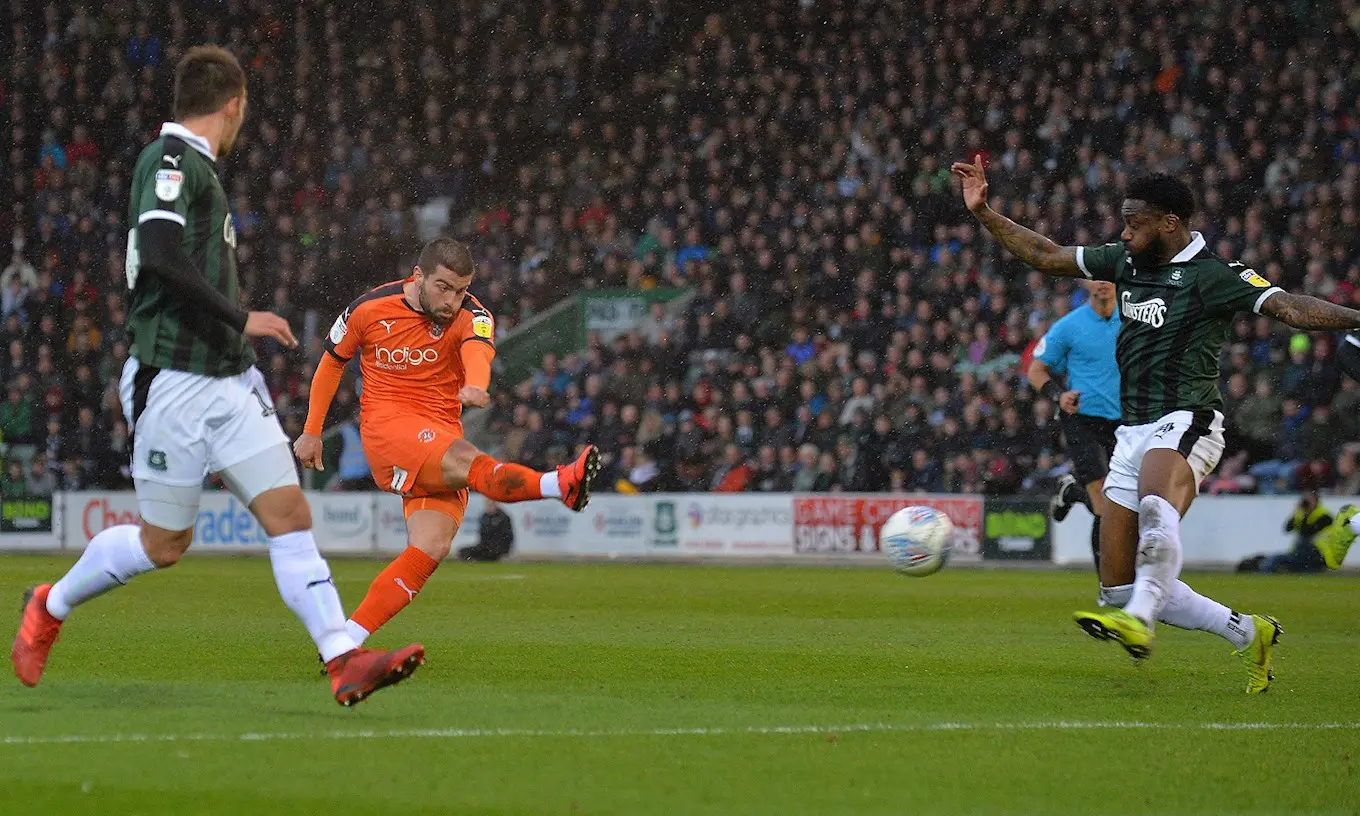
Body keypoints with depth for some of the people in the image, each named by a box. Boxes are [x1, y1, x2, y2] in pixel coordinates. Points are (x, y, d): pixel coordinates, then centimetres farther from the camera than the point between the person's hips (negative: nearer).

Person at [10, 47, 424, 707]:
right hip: (175, 384, -9)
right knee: (164, 542, 2)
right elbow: (158, 255, -27)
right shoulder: (171, 160, -12)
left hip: (229, 381, 9)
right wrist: (239, 320, -22)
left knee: (289, 513, -4)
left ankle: (344, 661, -11)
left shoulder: (194, 165, 17)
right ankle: (49, 608, 25)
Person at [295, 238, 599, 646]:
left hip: (442, 430, 3)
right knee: (463, 457, -32)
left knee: (432, 548, -16)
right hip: (387, 426, -3)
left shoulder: (470, 316, -5)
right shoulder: (369, 310, -2)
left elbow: (479, 350, -29)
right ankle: (560, 484, -61)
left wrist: (476, 385, -53)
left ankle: (343, 643, -15)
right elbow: (331, 363, 14)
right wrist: (312, 432, 19)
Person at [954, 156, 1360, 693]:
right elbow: (1046, 257, 22)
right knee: (1118, 589, 4)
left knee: (1156, 507, -42)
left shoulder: (1213, 275, -7)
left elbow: (1288, 307, -18)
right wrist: (983, 212, 20)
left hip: (1184, 424, -8)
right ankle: (1248, 634, 14)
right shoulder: (1126, 261, 13)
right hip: (1132, 432, 8)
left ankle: (1137, 620, -56)